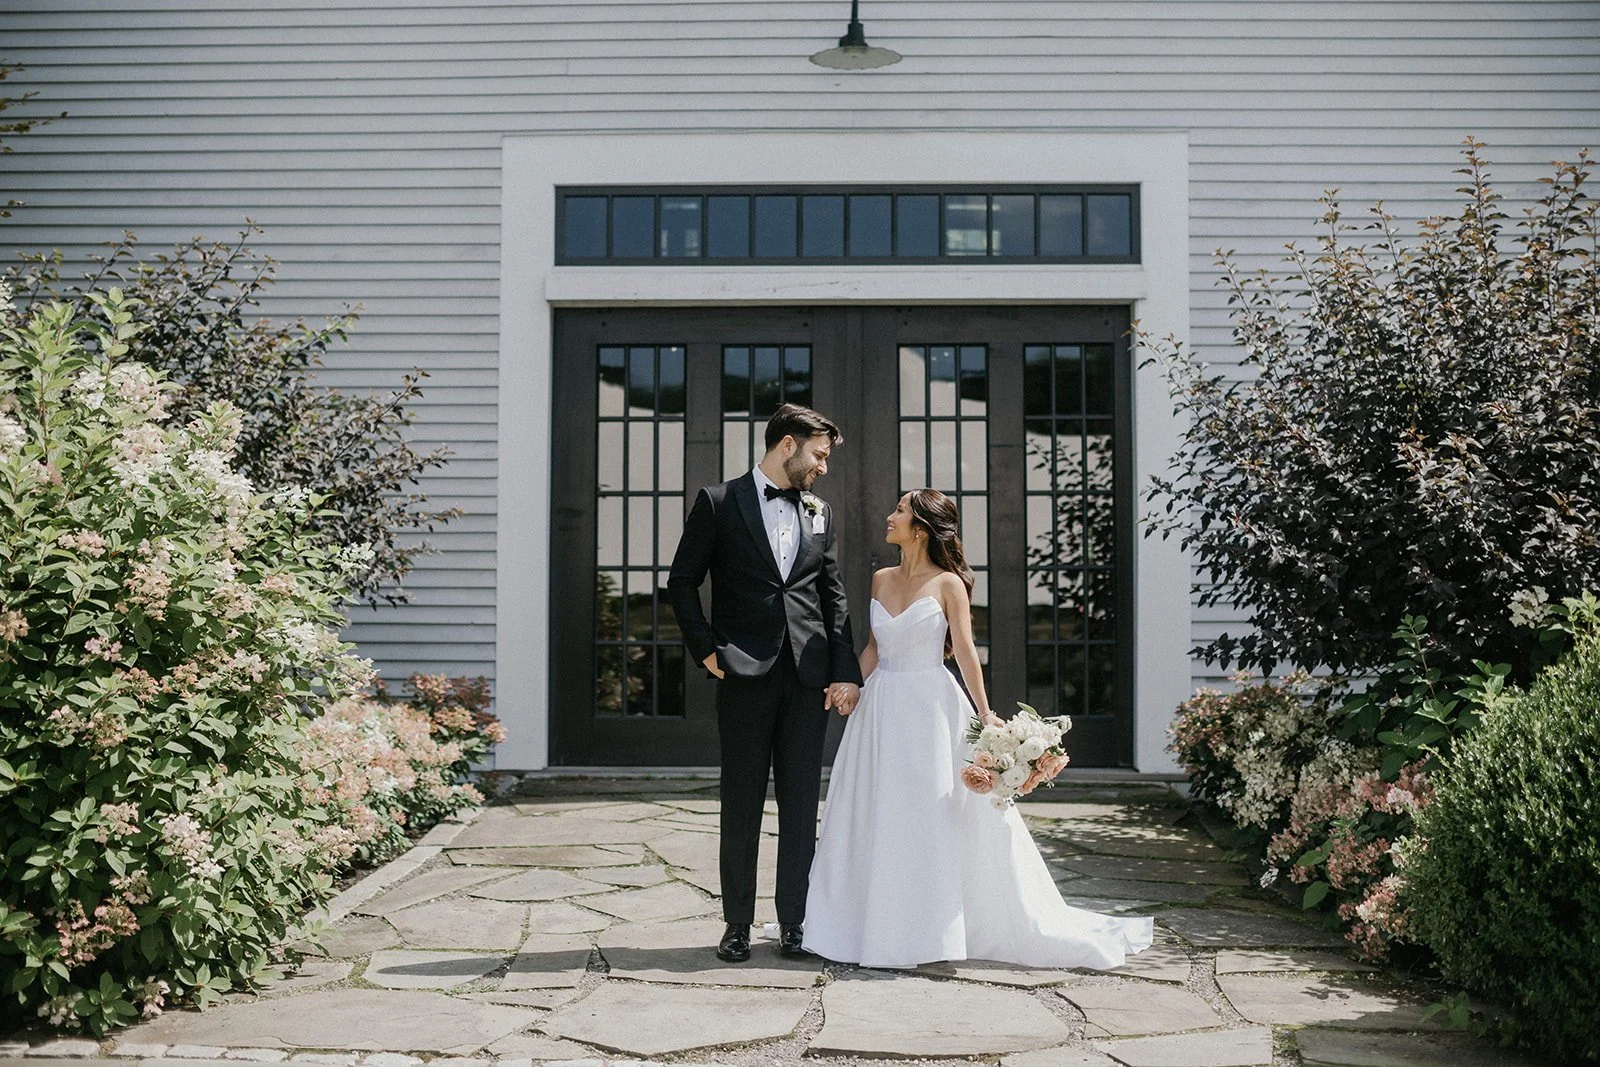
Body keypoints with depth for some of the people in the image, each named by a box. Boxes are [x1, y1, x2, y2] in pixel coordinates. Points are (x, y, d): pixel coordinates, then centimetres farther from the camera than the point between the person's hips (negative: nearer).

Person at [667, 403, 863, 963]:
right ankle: (737, 924, 16)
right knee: (741, 805, 5)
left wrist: (845, 672, 4)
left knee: (801, 804, 6)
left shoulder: (820, 512, 13)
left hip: (809, 677, 3)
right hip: (745, 675, -3)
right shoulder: (719, 502, 1)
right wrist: (706, 649, -6)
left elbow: (834, 596, 12)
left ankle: (794, 923, 16)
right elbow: (682, 581, 3)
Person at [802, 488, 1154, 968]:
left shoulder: (947, 583, -7)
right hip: (882, 709, 5)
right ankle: (877, 926, 20)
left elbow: (965, 651, -8)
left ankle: (931, 928, 12)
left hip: (931, 709, -5)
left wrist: (985, 713, -11)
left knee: (933, 817, -1)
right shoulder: (881, 579, 8)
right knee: (876, 819, 8)